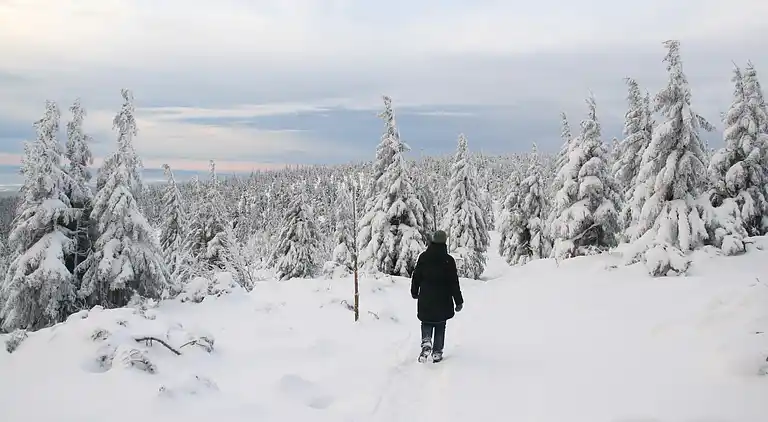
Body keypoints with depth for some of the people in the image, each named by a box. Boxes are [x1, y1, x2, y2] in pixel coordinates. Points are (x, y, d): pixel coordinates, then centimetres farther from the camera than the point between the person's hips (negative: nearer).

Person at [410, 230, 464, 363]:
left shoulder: (423, 257, -4)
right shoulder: (448, 260, -11)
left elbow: (416, 276, 6)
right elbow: (454, 283, -8)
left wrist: (414, 292, 22)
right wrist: (459, 301, 0)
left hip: (425, 300, 1)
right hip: (443, 301, -1)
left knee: (426, 323, 15)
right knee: (440, 326, 13)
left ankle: (426, 341, -12)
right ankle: (437, 353, 14)